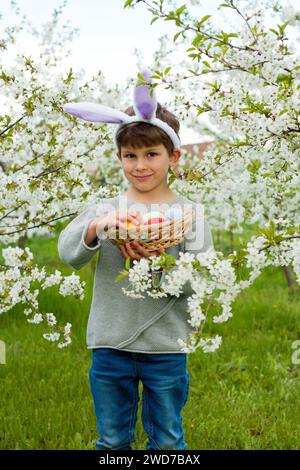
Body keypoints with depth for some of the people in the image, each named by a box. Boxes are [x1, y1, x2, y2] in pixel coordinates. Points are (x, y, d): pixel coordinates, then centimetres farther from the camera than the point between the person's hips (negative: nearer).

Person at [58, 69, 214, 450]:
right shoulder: (105, 209, 3)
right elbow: (68, 253, -10)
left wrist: (159, 262, -26)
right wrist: (97, 225, -28)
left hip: (165, 348, -2)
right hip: (109, 344, 2)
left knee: (167, 441, 13)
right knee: (112, 441, 16)